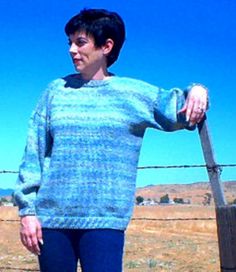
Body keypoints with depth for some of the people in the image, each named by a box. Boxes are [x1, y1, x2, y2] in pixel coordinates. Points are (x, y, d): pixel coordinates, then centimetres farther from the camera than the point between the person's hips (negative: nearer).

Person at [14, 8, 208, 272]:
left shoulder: (134, 93, 5)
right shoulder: (57, 91, 8)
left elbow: (180, 111, 14)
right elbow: (34, 153, 8)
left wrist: (195, 91, -9)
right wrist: (27, 210, 2)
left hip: (104, 220, -2)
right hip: (51, 218, 2)